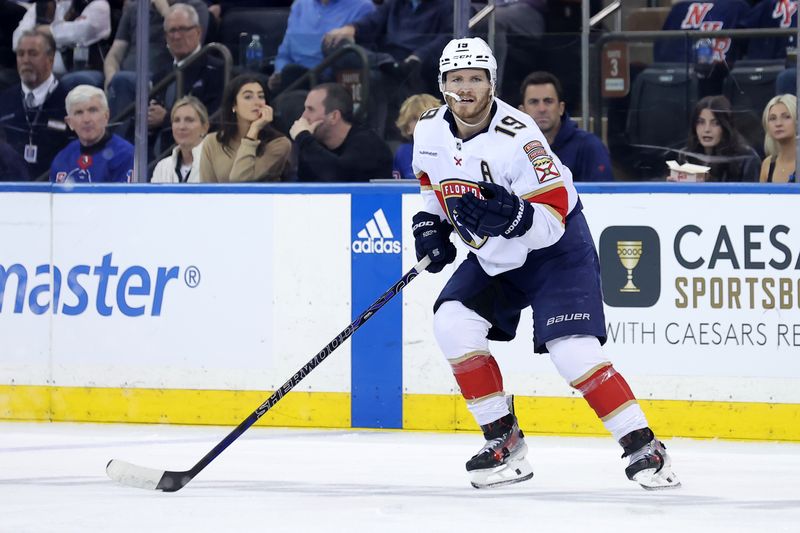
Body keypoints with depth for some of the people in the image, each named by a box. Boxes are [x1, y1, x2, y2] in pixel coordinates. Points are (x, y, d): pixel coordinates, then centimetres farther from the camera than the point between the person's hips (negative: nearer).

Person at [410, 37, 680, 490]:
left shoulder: (517, 138, -28)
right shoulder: (430, 131, -8)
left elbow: (552, 219, -31)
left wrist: (514, 215, -48)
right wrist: (430, 223, 4)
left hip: (556, 249, -7)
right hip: (493, 256, 7)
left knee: (571, 349, -20)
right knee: (453, 324, -13)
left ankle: (645, 448, -12)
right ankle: (505, 443, -3)